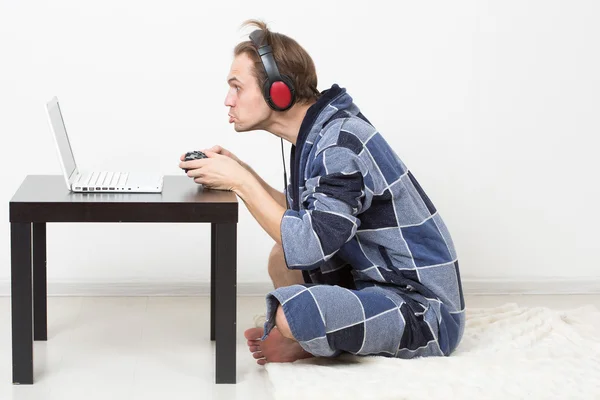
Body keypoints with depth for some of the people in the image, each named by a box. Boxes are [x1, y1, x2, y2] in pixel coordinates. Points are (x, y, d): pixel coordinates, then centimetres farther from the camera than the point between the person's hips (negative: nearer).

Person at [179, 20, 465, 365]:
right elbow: (302, 215, 15)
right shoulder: (321, 132, 7)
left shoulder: (342, 143, -21)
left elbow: (308, 247, -29)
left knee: (293, 310, -31)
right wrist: (239, 170, 5)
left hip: (425, 310, -10)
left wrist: (240, 181, -20)